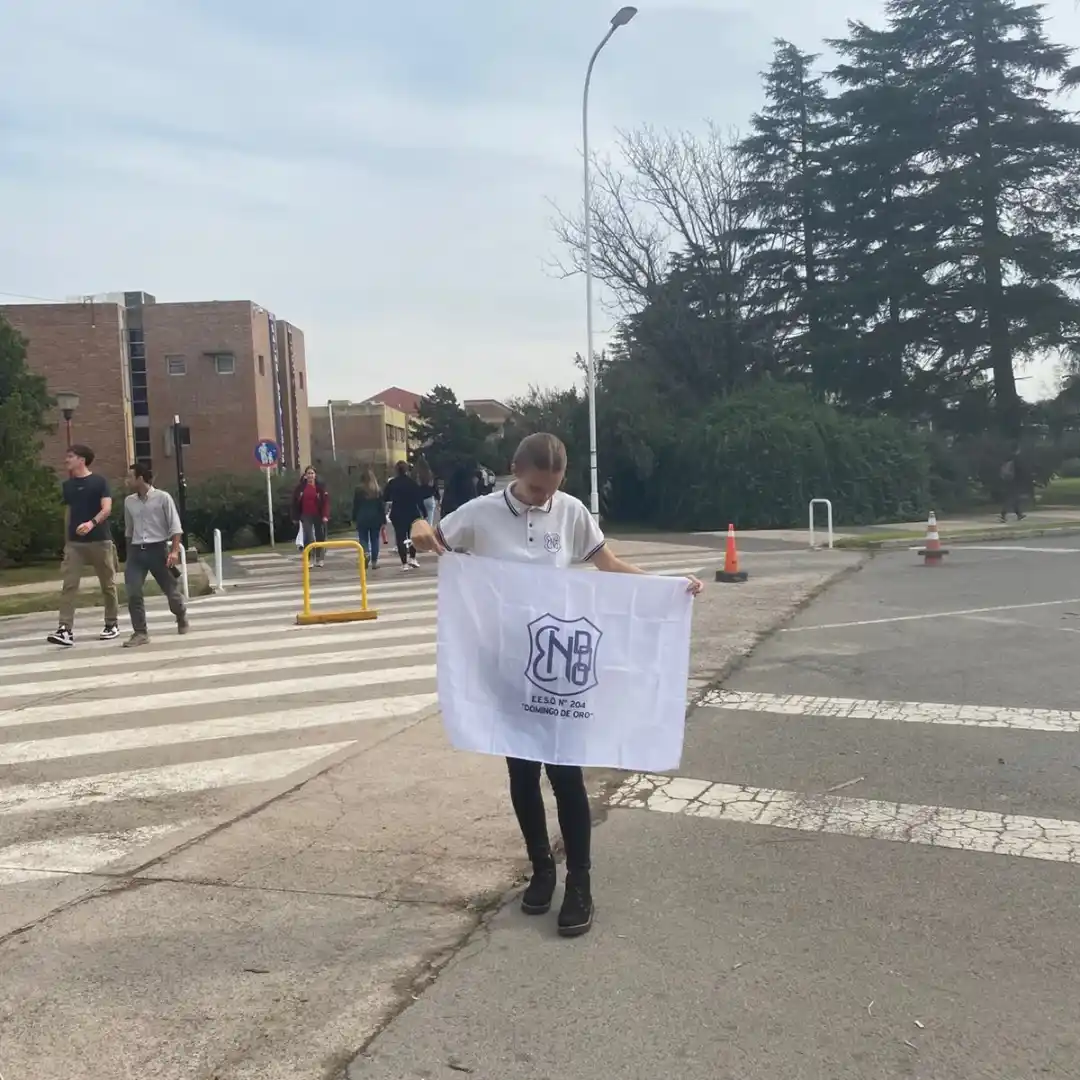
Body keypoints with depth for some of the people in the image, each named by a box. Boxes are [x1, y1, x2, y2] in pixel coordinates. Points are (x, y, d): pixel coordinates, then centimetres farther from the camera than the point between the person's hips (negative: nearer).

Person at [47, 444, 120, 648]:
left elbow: (107, 508, -15)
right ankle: (65, 630, -13)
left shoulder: (99, 482, -4)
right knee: (69, 585, -8)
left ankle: (112, 624, 21)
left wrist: (92, 523, -33)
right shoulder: (67, 485, 11)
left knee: (108, 584, 7)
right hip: (74, 543, 4)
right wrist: (66, 541, 16)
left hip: (100, 541, -4)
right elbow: (68, 513, 17)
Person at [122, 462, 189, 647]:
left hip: (158, 549, -4)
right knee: (133, 593, -10)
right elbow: (128, 530, 19)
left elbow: (175, 527, -7)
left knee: (170, 589, 7)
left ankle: (182, 618, 36)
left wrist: (174, 551, -16)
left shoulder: (163, 498, -6)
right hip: (136, 551, 4)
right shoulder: (129, 502, 9)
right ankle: (140, 633, -3)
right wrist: (129, 553, 18)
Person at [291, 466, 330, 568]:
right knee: (308, 538, -5)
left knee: (320, 537, 8)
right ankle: (309, 559, 0)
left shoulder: (321, 486, -3)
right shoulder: (300, 487, 2)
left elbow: (326, 501, -7)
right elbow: (295, 502, 6)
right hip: (306, 516, 1)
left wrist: (325, 515, -15)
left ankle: (320, 559, 21)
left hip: (319, 515, 0)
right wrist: (295, 517, 3)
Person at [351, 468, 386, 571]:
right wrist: (383, 520, 4)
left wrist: (354, 519, 8)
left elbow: (355, 506, 0)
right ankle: (374, 562, 8)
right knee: (374, 539, 8)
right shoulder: (378, 490, -1)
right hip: (375, 518, 1)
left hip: (362, 519, -1)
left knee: (363, 538, 8)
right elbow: (382, 506, 0)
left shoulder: (358, 491, -4)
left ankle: (366, 553, -21)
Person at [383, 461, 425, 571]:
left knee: (400, 538, 3)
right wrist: (423, 512, 1)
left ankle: (404, 563, 0)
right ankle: (412, 558, 9)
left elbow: (385, 498, 4)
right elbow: (419, 499, -5)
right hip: (412, 513, 0)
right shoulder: (412, 482, -4)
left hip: (397, 515, 0)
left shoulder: (392, 483, -4)